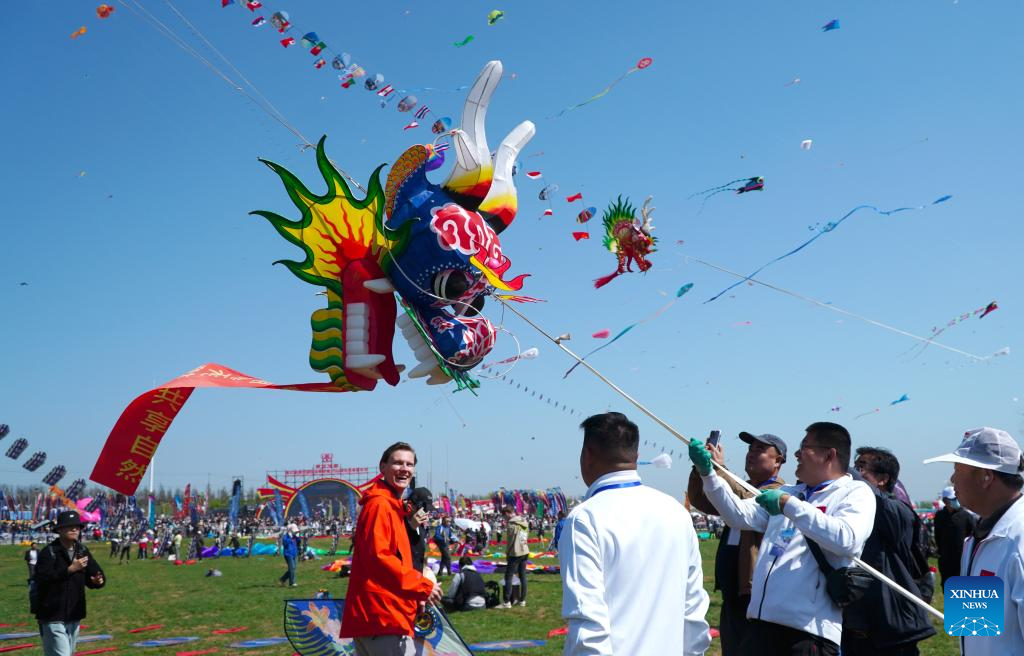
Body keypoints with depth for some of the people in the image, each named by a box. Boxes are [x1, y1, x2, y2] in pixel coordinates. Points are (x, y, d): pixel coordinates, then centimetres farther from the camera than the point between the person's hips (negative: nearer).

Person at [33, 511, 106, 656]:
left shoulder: (83, 551, 9)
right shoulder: (49, 552, -11)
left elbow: (93, 575, 7)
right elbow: (42, 577, -25)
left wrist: (98, 581, -16)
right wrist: (70, 569, -29)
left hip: (74, 616, 7)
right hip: (53, 617, -7)